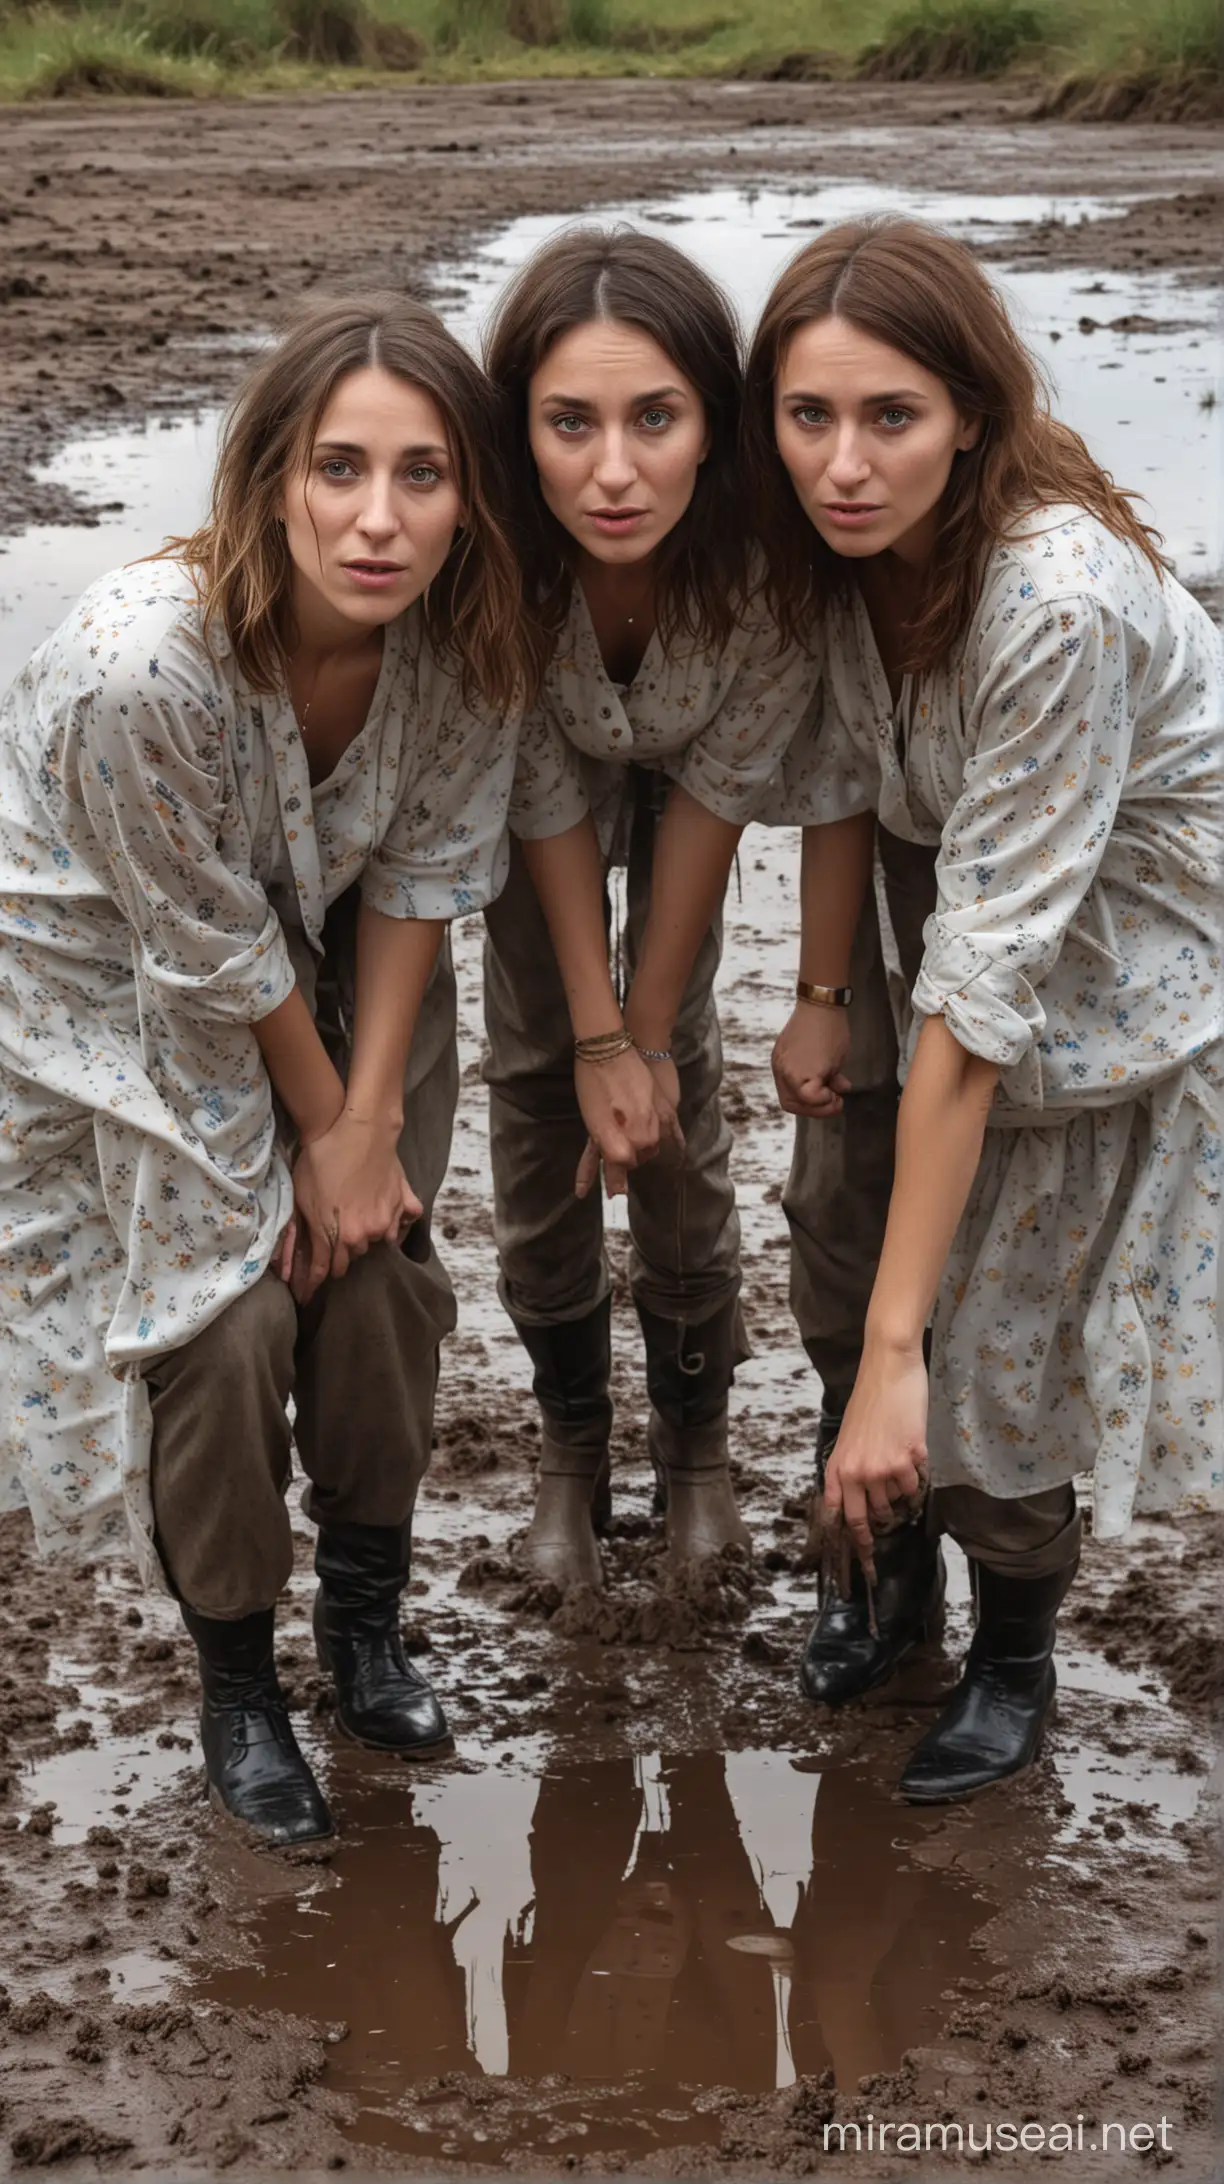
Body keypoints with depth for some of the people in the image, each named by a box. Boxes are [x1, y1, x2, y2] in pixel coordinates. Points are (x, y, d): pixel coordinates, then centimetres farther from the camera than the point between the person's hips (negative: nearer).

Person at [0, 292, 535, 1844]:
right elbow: (211, 955, -25)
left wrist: (370, 1123, -9)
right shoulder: (137, 665, -38)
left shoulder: (459, 639, -23)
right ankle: (235, 1686, 16)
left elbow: (421, 873, -10)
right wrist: (323, 1128, -11)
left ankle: (365, 1622, 27)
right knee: (218, 1320, -7)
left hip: (332, 969, 5)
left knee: (376, 1272, 2)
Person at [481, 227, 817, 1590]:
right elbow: (542, 788, -25)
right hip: (547, 773, 0)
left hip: (678, 772, 0)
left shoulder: (765, 546, -40)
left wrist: (646, 1030, -18)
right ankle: (570, 1444, 20)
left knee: (679, 1076, 0)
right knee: (535, 1072, 1)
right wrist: (596, 1036, -21)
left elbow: (717, 785, -25)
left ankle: (694, 1432, 20)